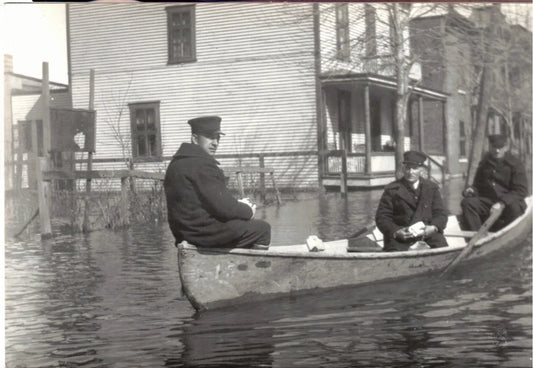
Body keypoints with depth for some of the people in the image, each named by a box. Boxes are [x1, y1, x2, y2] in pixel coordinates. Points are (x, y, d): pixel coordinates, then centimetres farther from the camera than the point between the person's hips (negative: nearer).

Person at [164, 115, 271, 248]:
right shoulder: (202, 165, -18)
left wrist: (237, 205, 9)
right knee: (262, 228, 0)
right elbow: (222, 207, -21)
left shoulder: (178, 162, 14)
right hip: (206, 231, -10)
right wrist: (248, 210, -3)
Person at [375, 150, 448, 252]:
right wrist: (396, 232, -18)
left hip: (428, 234, 3)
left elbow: (440, 214, 11)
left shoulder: (432, 188, 14)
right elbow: (382, 217, 1)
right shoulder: (392, 190, 5)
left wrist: (434, 227, -12)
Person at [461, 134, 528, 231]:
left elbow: (521, 191, -11)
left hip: (508, 202, -4)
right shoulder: (484, 164, 12)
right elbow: (477, 185, 23)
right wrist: (471, 190, -4)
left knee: (514, 207, -38)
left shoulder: (516, 164, -2)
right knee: (467, 202, -22)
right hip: (487, 201, 4)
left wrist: (502, 203, -25)